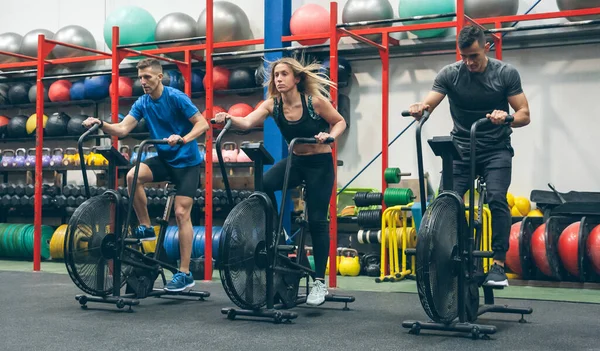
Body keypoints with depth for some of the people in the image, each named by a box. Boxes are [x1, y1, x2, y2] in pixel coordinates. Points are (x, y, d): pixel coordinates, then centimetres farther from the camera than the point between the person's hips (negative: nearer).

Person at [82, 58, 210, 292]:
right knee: (133, 176, -24)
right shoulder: (142, 103, 1)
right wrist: (101, 124, -27)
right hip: (163, 158, 5)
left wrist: (183, 139, -36)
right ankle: (145, 227, -5)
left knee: (181, 213, -11)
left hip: (187, 161, -5)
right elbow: (123, 129, -8)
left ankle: (185, 273, -5)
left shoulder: (176, 97, -16)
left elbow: (203, 123, -19)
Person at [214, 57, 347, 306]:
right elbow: (248, 122, -25)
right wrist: (229, 119, -46)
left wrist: (329, 136, -26)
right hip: (295, 160, 4)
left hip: (320, 163, -4)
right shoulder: (272, 104, -10)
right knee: (263, 184, -25)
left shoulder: (315, 100, -19)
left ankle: (320, 282, 5)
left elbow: (340, 122, -6)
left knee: (317, 220, -6)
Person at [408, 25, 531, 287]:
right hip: (461, 149, 2)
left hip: (496, 150, -2)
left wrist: (507, 117, -33)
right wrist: (419, 110, -39)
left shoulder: (506, 73, -8)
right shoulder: (450, 74, -5)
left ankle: (498, 264, -18)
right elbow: (427, 107, -14)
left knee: (496, 199, -23)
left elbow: (524, 115, -10)